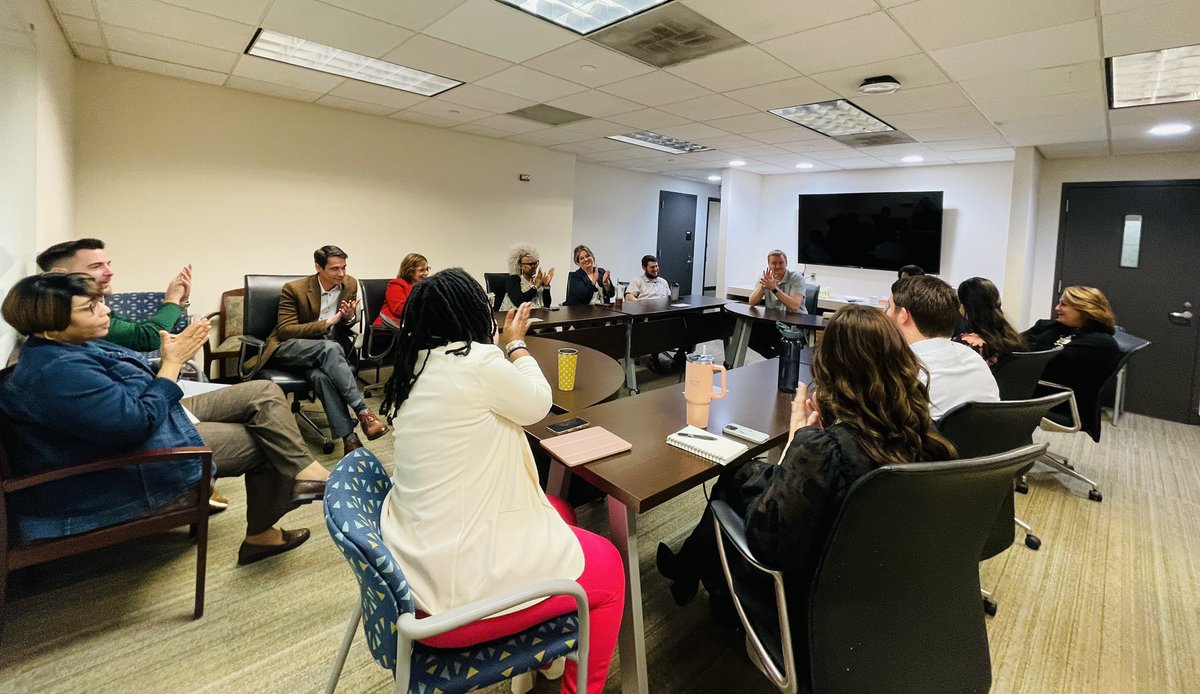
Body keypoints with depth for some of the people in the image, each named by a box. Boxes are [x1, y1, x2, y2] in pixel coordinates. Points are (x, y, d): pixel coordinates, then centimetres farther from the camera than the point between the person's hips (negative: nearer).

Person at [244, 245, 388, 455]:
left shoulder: (350, 284, 0)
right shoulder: (294, 289, -12)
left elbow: (350, 325, 12)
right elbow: (285, 330, -14)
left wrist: (350, 317, -14)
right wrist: (328, 322, -24)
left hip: (325, 350, 3)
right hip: (289, 347, -3)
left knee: (320, 375, -36)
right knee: (330, 347, -38)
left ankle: (348, 438, -41)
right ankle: (362, 412, -39)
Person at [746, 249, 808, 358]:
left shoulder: (796, 278, -9)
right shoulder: (765, 277, 5)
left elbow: (794, 306, -24)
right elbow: (752, 302, -6)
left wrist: (774, 288, -30)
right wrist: (763, 286, -23)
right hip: (771, 322, 5)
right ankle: (775, 357, 1)